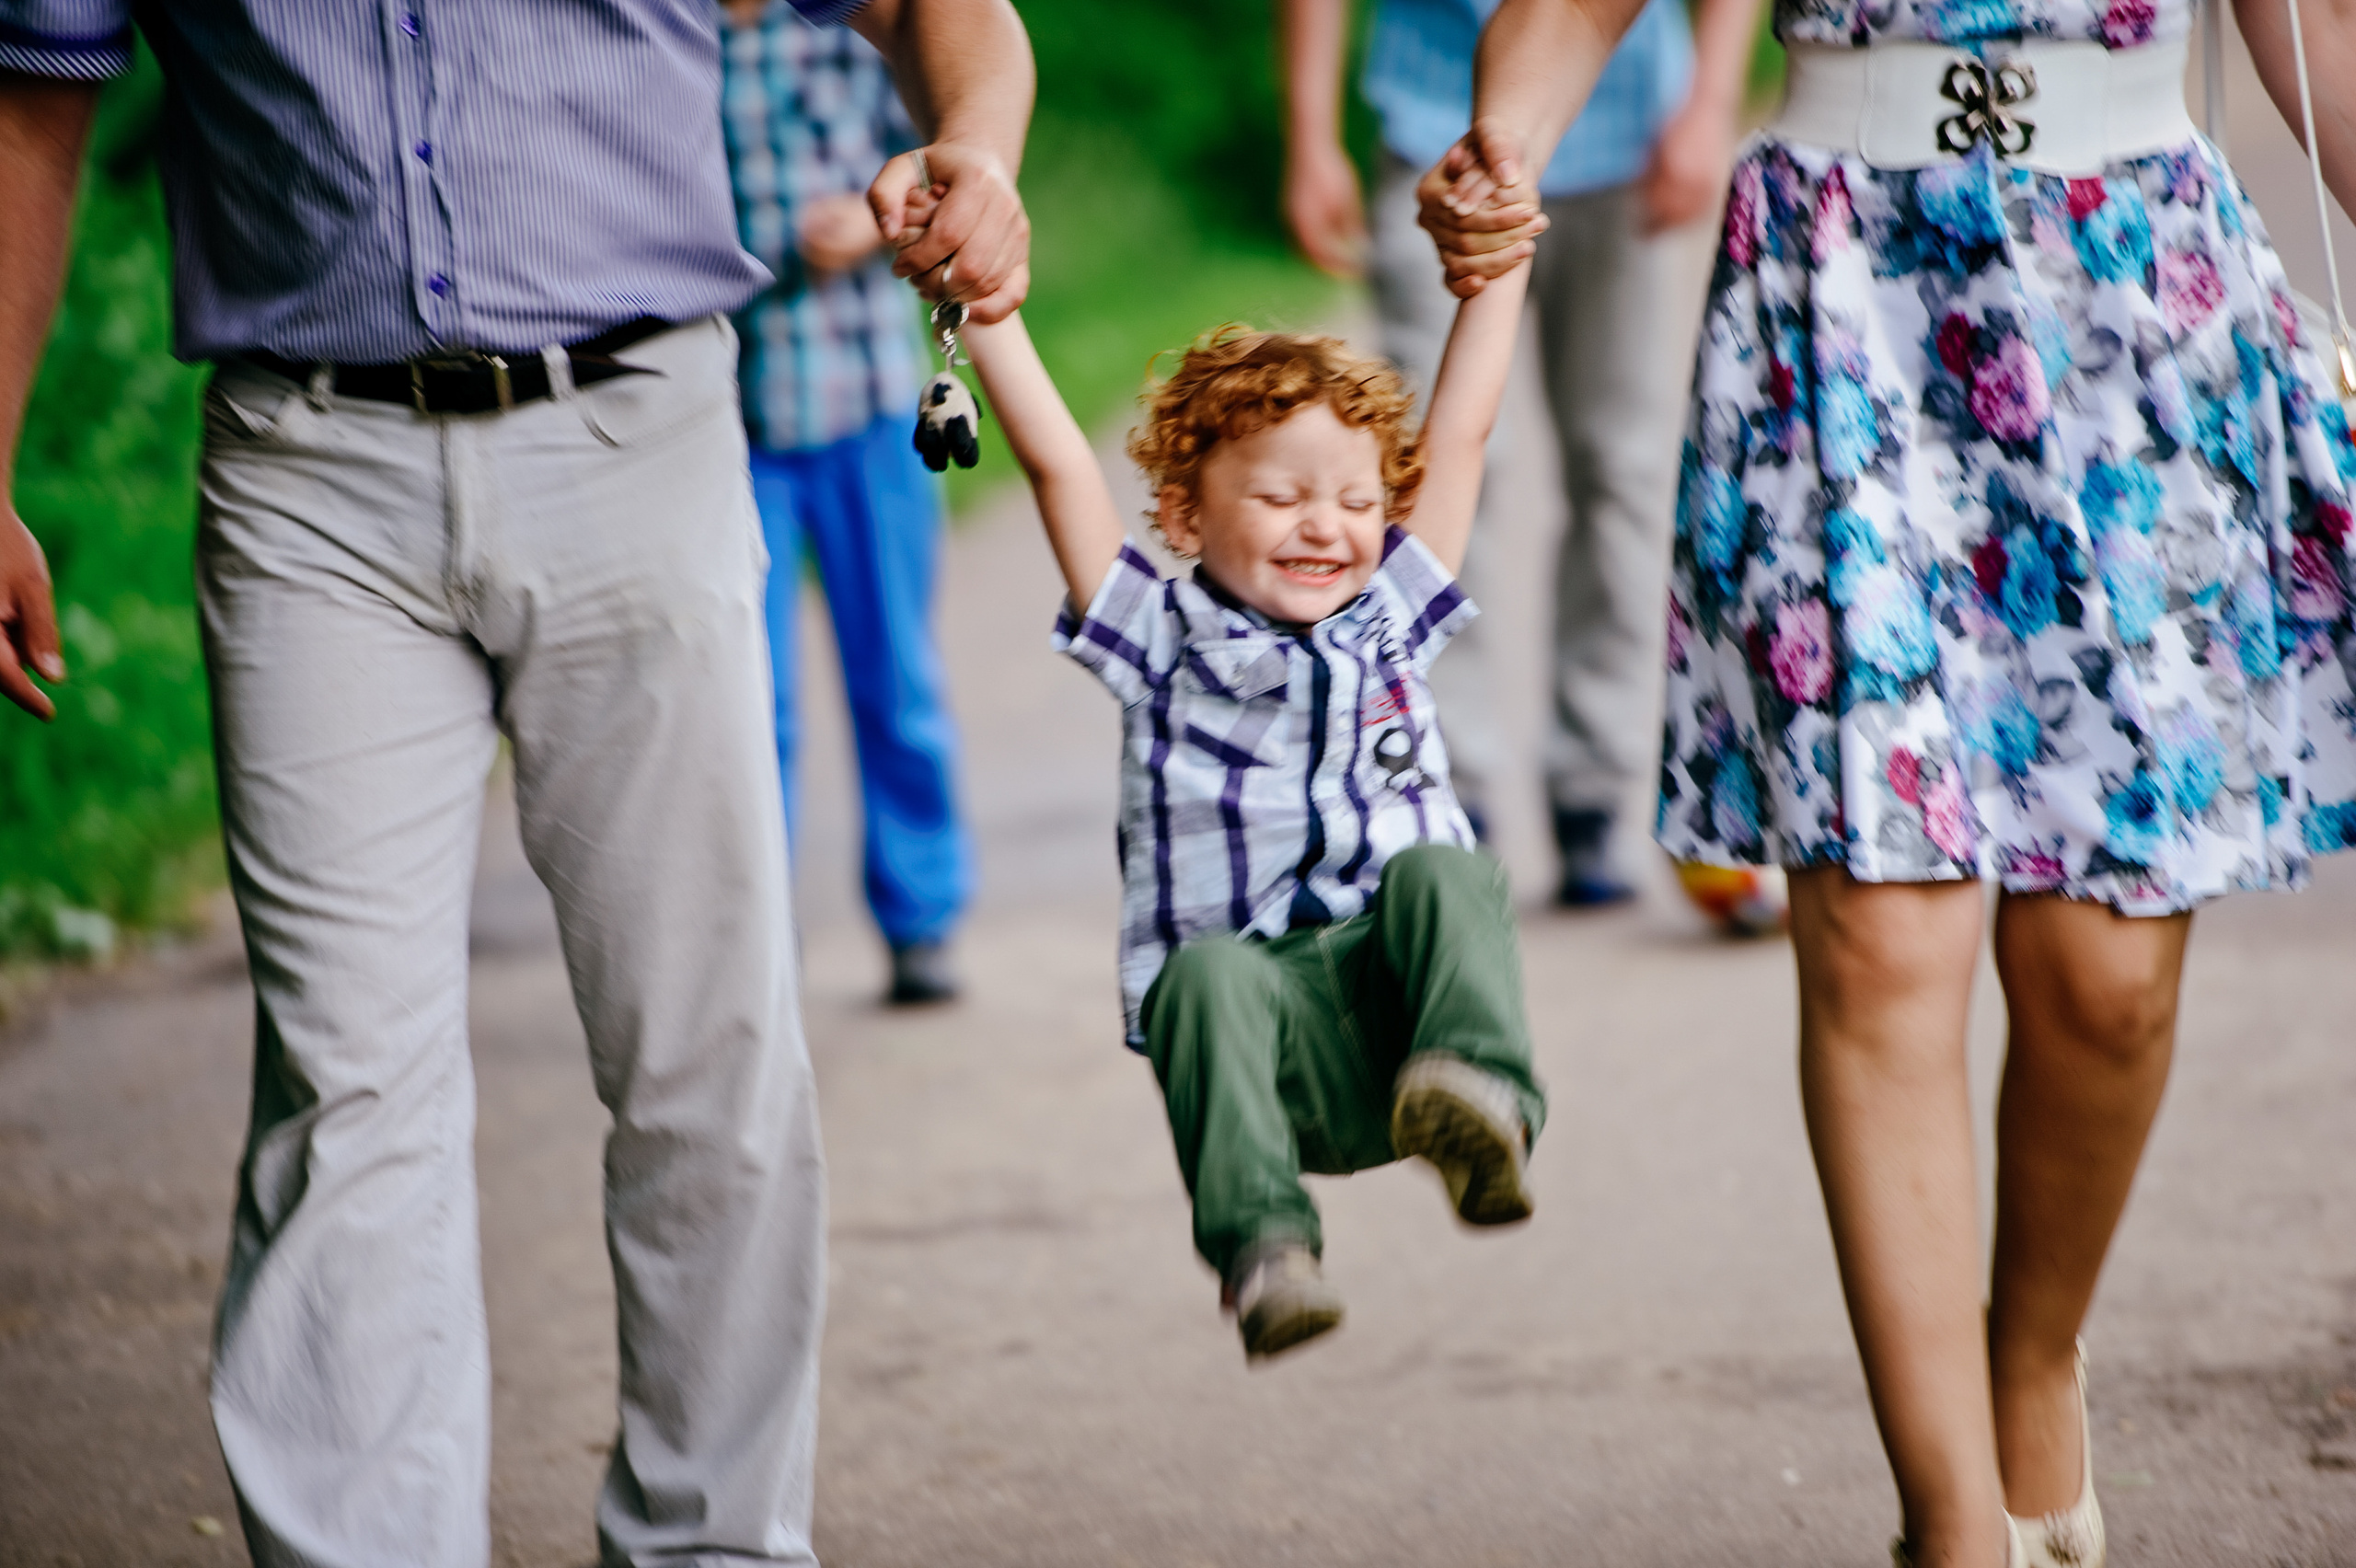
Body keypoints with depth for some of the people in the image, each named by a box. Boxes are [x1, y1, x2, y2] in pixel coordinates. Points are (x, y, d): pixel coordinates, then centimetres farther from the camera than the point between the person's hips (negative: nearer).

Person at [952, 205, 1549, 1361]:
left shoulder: (1390, 620, 21)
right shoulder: (1160, 640, 13)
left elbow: (1460, 431, 21)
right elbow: (1056, 462, 8)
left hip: (1392, 998, 2)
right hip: (1264, 1044, -2)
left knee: (1439, 873, -28)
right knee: (1208, 971, -35)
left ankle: (1481, 1103, -50)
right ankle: (1260, 1243, -46)